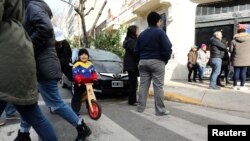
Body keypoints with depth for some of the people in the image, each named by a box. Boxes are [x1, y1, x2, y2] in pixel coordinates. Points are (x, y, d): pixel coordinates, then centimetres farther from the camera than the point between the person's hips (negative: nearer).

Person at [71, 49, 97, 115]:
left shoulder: (90, 64, 8)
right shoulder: (77, 64, -12)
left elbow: (94, 72, 8)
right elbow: (75, 74, -19)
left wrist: (94, 79, -7)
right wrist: (79, 80, -30)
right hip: (79, 85, -5)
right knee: (77, 98, 0)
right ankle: (75, 111, 6)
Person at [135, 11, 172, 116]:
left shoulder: (142, 34, 13)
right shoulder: (160, 32, -5)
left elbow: (136, 50, 12)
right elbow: (167, 49, -12)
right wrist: (165, 60, 2)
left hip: (143, 62, 6)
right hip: (157, 62, -5)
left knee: (143, 85, 8)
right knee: (158, 86, -3)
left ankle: (140, 107, 11)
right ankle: (160, 110, 1)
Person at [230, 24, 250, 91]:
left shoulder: (234, 41, -4)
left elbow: (231, 50, 1)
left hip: (236, 59, 0)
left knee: (236, 72, 5)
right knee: (243, 72, 4)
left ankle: (235, 86, 12)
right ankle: (242, 86, 7)